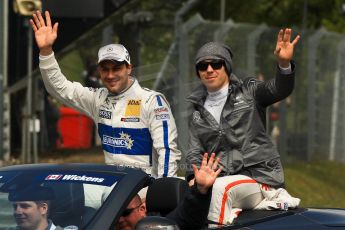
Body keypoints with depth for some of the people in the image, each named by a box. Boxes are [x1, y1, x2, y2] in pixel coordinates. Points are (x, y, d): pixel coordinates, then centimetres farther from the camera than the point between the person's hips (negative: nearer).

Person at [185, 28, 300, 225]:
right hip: (220, 178, 4)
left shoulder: (248, 92, 8)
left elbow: (279, 89, -11)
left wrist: (284, 64, -33)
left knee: (219, 188, -34)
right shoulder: (198, 111, 19)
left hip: (259, 175, -4)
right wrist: (195, 178, -10)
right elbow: (195, 152, 13)